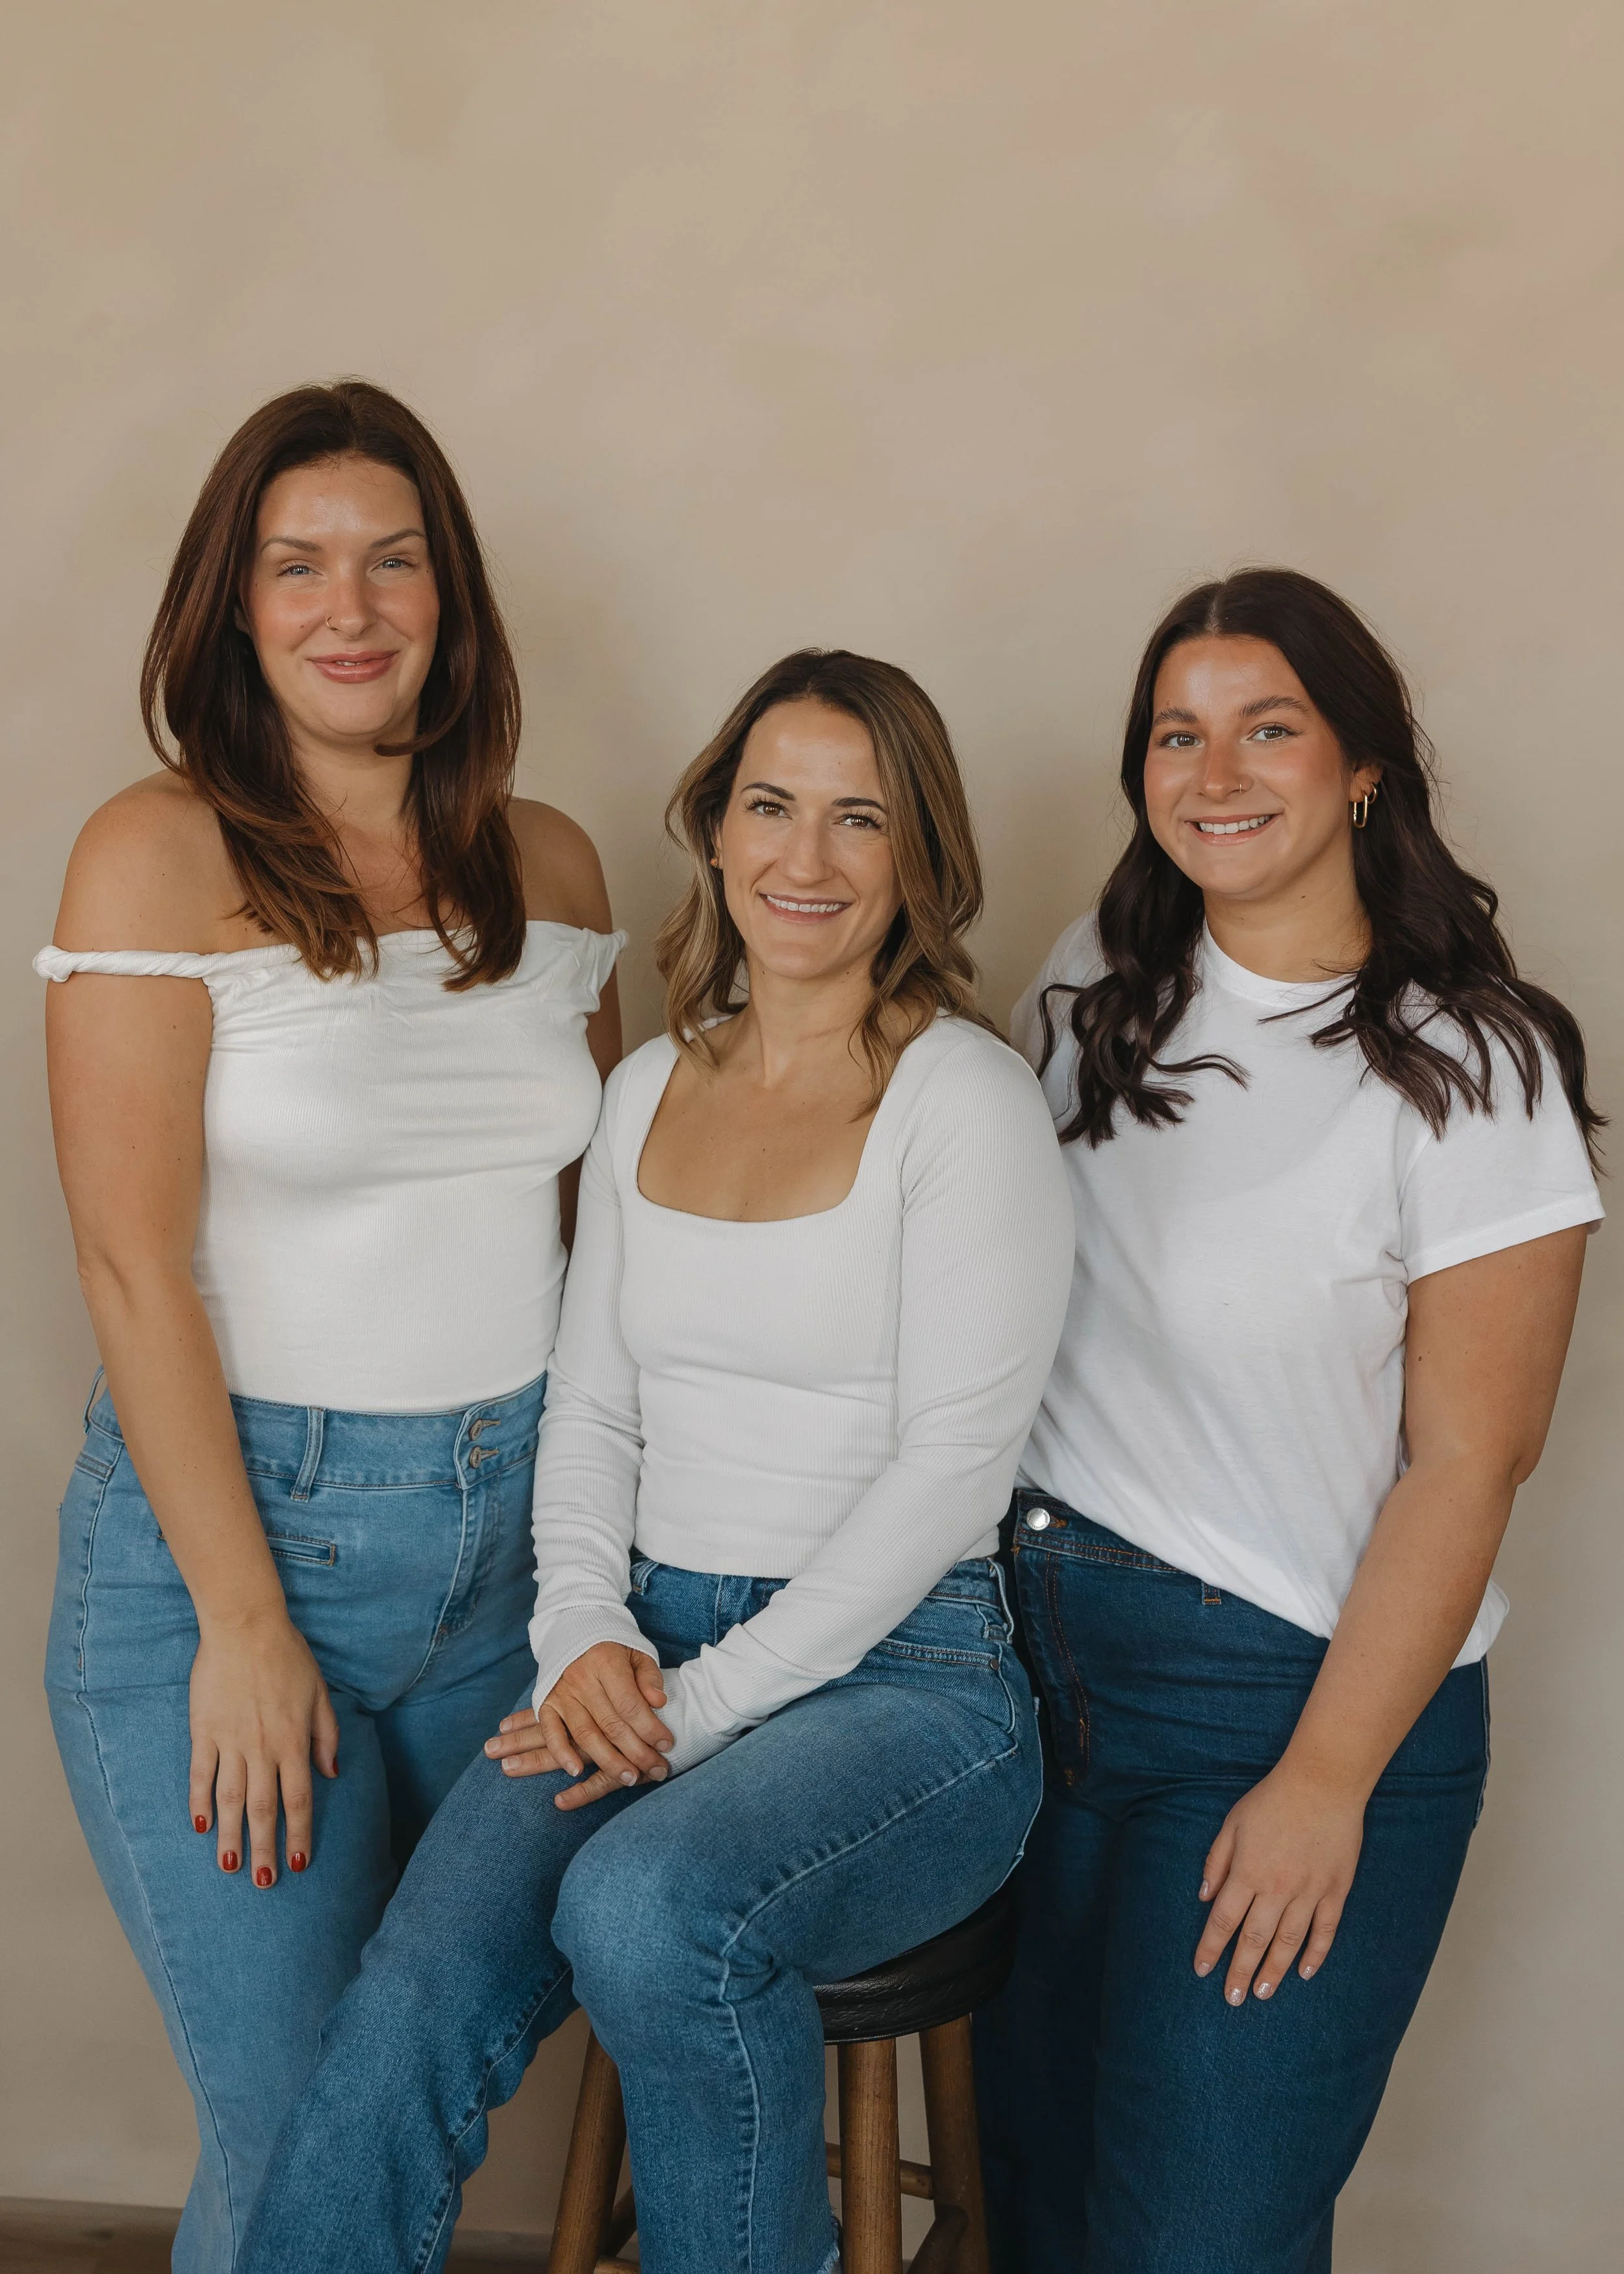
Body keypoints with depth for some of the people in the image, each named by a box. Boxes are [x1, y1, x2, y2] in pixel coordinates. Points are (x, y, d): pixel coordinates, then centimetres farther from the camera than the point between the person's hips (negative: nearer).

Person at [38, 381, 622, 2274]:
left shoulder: (549, 866, 6)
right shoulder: (162, 856, -8)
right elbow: (135, 1267, -11)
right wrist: (244, 1618, -13)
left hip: (514, 1528, 4)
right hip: (235, 1518, -4)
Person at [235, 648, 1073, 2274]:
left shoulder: (965, 1101, -7)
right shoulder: (648, 1090, 12)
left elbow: (951, 1466, -12)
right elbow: (588, 1410, 15)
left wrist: (708, 1701, -15)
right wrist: (586, 1636, -3)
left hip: (895, 1670, -4)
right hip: (645, 1655, 4)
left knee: (648, 1914, -33)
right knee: (398, 2030, -21)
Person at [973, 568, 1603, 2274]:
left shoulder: (1469, 1070, -12)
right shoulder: (1095, 983, 4)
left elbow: (1465, 1461, -13)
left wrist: (1329, 1780, -14)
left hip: (1288, 1686, -5)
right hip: (1035, 1631, 5)